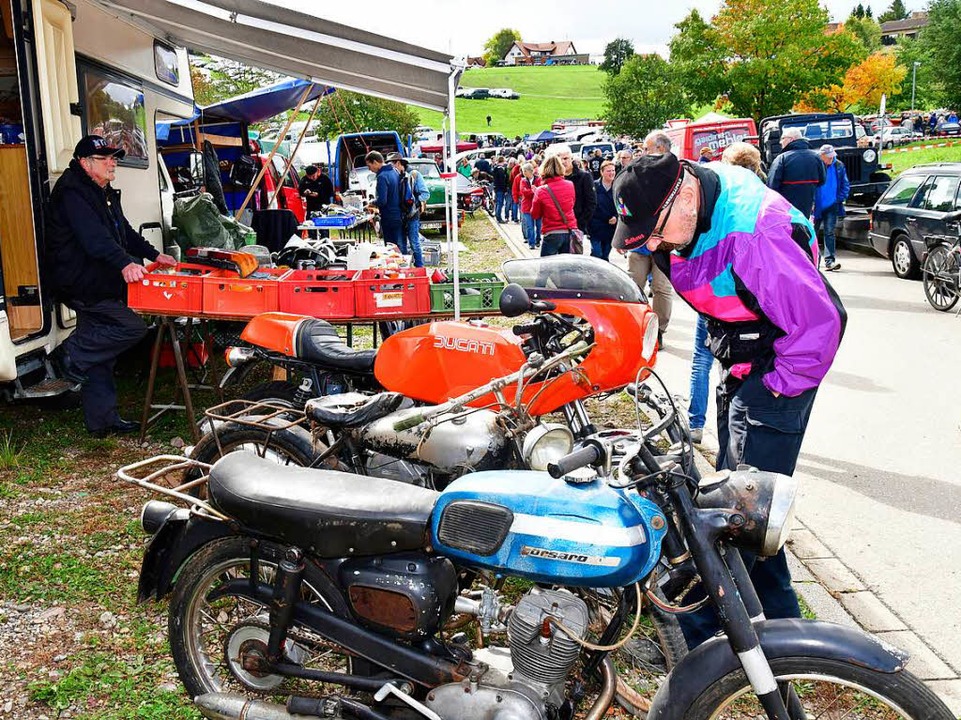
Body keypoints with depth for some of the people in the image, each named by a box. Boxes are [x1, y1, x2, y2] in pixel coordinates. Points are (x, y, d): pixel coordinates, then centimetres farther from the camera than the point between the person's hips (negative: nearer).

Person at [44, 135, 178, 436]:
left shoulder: (106, 194, 19)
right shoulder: (72, 193, -15)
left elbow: (124, 231, 29)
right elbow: (94, 237, -30)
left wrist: (154, 255, 22)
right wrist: (125, 263, -43)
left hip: (101, 284, 10)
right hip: (81, 285, -10)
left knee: (100, 358, 11)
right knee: (132, 326, -17)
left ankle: (102, 421, 17)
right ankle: (72, 354, -1)